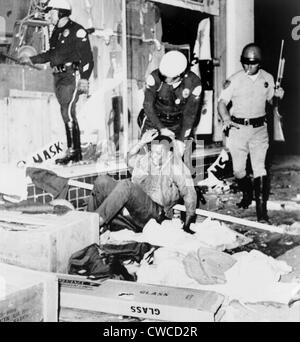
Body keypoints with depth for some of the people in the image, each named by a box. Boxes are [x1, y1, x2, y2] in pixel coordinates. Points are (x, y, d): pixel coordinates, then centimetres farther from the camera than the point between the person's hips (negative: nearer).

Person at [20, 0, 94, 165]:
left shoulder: (76, 30, -7)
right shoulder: (56, 32, 19)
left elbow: (87, 56, -12)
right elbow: (51, 54, 29)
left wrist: (84, 78, -20)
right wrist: (31, 60, 28)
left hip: (72, 75, -8)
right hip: (59, 77, 8)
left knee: (67, 111, -14)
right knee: (68, 114, 7)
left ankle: (73, 151, -11)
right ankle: (76, 151, 11)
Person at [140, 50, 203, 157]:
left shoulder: (194, 83, -21)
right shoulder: (155, 77, -24)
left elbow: (190, 113, -12)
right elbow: (148, 105, -17)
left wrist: (180, 139, -15)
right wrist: (161, 128, -24)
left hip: (177, 123, 1)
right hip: (154, 120, 0)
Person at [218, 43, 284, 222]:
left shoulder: (268, 78, 4)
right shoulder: (234, 80, -4)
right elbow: (222, 102, -2)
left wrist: (277, 95, -4)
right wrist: (226, 118, -20)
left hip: (259, 128, 0)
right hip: (238, 127, 0)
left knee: (259, 167, -10)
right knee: (238, 170, 4)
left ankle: (262, 206, -7)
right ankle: (247, 193, 33)